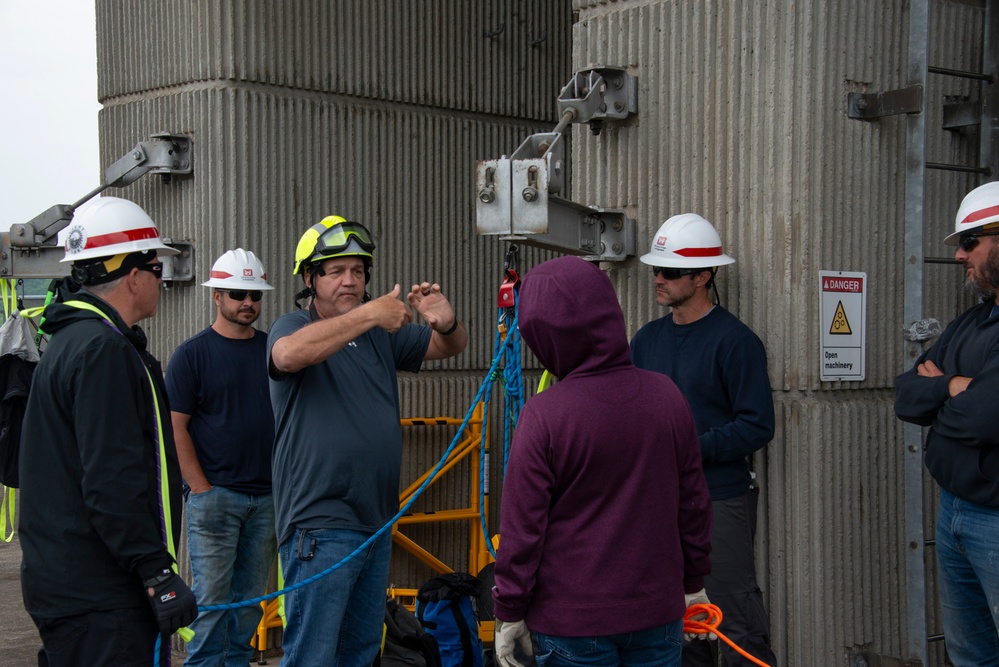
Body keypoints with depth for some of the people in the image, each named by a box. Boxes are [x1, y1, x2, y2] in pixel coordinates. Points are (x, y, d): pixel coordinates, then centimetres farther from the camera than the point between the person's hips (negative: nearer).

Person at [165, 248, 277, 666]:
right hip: (214, 496, -4)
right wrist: (201, 489, -11)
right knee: (211, 597, -2)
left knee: (250, 596, 10)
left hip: (267, 496, 4)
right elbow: (175, 426, -4)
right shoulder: (192, 353, -1)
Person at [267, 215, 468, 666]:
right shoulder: (294, 327, -5)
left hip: (377, 523, 7)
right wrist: (368, 314, -31)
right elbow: (290, 355, -28)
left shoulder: (382, 334, 13)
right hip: (320, 527, -7)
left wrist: (446, 323, -10)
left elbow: (449, 347, 15)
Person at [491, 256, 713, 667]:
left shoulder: (543, 415, -16)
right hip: (659, 612, 4)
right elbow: (694, 501, 6)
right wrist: (693, 582, 19)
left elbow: (522, 526, -11)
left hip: (572, 623, -4)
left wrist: (509, 612, 0)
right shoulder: (666, 396, -2)